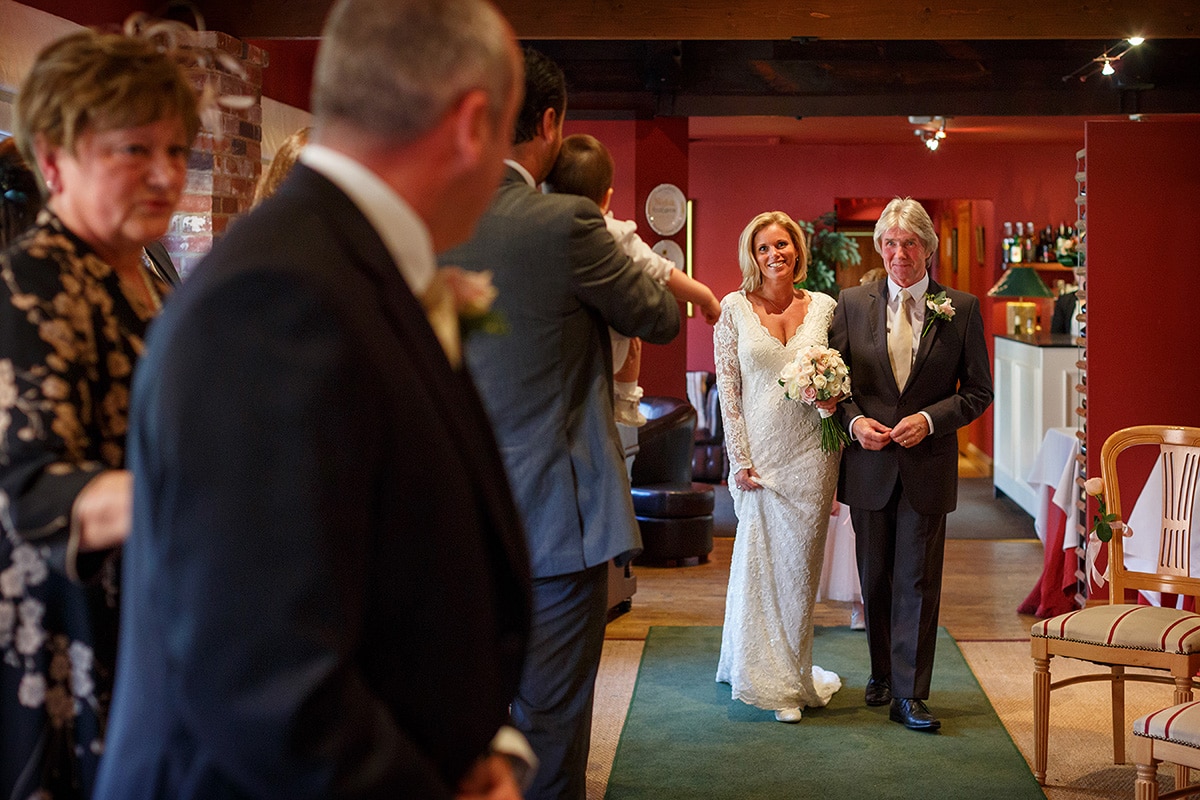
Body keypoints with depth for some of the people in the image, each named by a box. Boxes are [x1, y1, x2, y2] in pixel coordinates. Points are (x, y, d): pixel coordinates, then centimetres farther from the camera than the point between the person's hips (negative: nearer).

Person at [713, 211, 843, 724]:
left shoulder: (824, 307, 4)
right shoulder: (734, 309, -1)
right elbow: (727, 388, -2)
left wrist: (834, 397, -9)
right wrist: (740, 459, -7)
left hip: (811, 451, 1)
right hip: (759, 450, -1)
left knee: (800, 565, 6)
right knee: (760, 561, 4)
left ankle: (793, 673, 20)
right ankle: (769, 681, 19)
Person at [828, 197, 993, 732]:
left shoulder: (962, 309, -1)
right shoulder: (853, 303, 3)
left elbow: (978, 391, 1)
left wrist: (930, 419, -13)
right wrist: (854, 421, -9)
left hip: (928, 465, -2)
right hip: (868, 463, 2)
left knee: (917, 581, -2)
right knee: (874, 578, 13)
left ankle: (909, 695, 4)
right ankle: (882, 672, 31)